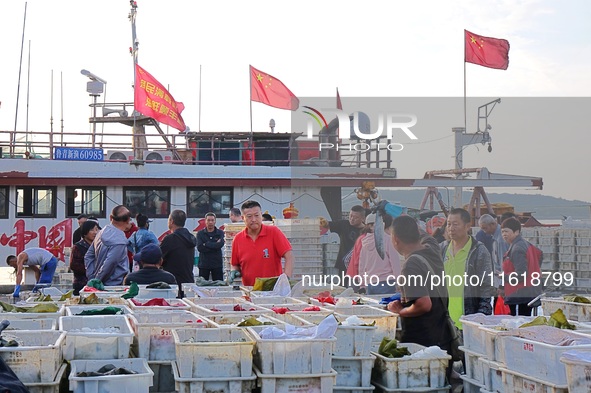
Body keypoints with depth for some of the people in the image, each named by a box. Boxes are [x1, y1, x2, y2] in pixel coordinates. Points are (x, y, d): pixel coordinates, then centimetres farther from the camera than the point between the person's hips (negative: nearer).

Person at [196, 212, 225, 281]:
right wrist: (214, 245, -12)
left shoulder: (220, 233, 5)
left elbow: (220, 244, -14)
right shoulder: (200, 234, 5)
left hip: (217, 264, 0)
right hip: (203, 264, 0)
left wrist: (206, 244, -10)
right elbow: (199, 248, -10)